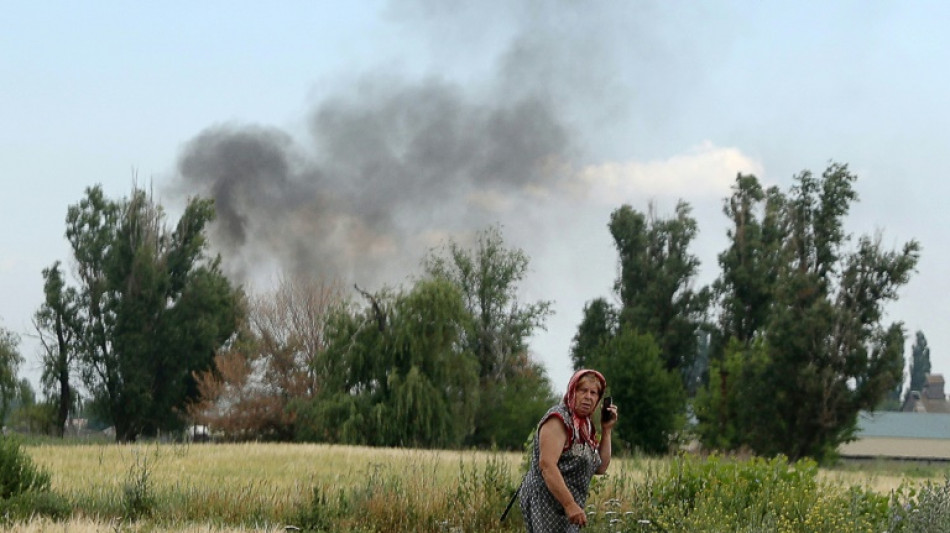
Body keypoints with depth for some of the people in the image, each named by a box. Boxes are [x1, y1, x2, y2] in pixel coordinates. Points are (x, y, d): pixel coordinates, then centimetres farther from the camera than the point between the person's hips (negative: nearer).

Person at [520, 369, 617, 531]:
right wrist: (570, 505, -26)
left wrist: (606, 430, 7)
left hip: (565, 508, 9)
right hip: (546, 504, -9)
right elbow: (547, 465, -22)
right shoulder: (558, 419, -11)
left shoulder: (585, 425, 15)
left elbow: (600, 467, 14)